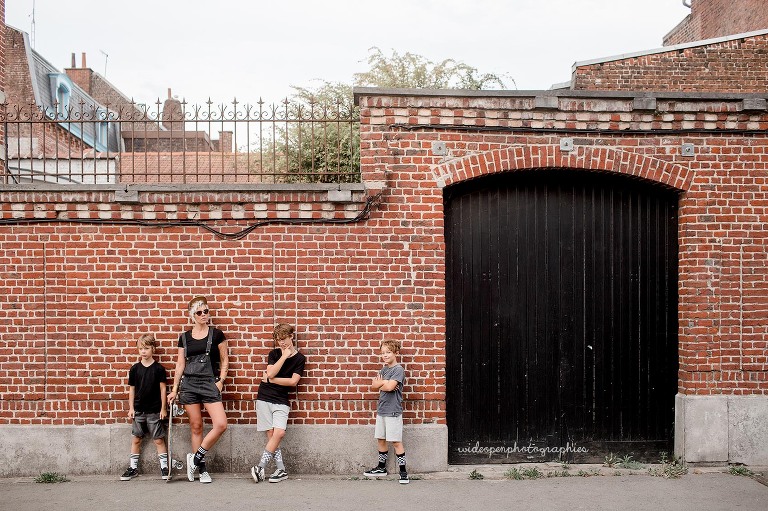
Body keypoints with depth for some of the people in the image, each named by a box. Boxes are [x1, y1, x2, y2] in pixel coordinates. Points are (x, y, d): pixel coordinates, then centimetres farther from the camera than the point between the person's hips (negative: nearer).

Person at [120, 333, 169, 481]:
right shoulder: (135, 368, 2)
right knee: (136, 439, 9)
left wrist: (163, 408, -3)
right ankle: (133, 467, 19)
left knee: (159, 440, 1)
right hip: (138, 410, 3)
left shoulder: (158, 368, -5)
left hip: (154, 410, -3)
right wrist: (131, 408, 3)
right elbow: (132, 390, 8)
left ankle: (164, 466, 8)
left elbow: (163, 388, -1)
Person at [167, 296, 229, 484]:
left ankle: (196, 457, 3)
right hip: (189, 384, 1)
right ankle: (202, 469, 12)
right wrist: (174, 389, 8)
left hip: (210, 383, -1)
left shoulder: (216, 334, 2)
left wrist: (221, 380, -5)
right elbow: (180, 365, 11)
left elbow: (224, 360, 6)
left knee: (221, 424, -15)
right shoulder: (184, 338, 8)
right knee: (196, 427, 3)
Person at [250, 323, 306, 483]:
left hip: (281, 401, -1)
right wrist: (284, 356, -10)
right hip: (264, 398, 1)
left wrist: (270, 380, -6)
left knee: (279, 433, -19)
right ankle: (281, 470, 1)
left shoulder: (299, 359, 3)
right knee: (272, 434, -6)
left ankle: (261, 467, -14)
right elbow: (270, 373, -9)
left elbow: (293, 381, -7)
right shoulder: (274, 354, 7)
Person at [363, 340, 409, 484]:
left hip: (393, 411, -8)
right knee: (380, 439, 14)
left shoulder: (398, 369, -11)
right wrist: (384, 382, -11)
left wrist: (379, 383, -4)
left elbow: (390, 387, -22)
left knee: (396, 441, -5)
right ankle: (381, 468, 26)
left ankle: (403, 472, 1)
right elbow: (373, 386, 6)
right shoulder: (384, 369, 13)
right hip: (381, 410, 8)